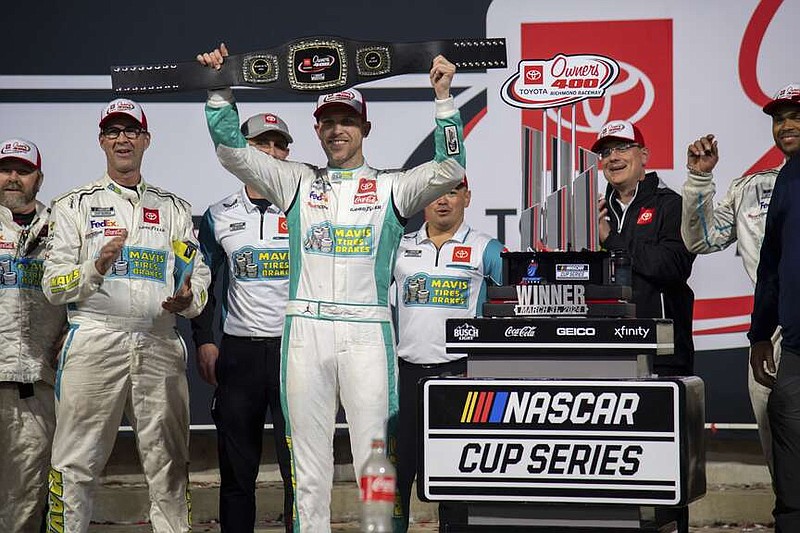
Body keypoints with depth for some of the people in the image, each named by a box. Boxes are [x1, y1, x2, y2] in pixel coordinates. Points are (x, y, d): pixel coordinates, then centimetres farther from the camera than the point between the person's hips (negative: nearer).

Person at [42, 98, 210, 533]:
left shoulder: (175, 210, 18)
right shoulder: (75, 206, 10)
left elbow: (200, 281, 14)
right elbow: (53, 286, 3)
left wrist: (188, 299, -9)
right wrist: (96, 268, -16)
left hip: (160, 345, 2)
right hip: (94, 344, -2)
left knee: (169, 466, 3)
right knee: (75, 464, -5)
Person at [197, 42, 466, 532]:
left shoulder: (392, 187, 9)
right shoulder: (297, 183, 14)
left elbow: (450, 170, -5)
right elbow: (232, 150, 11)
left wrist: (443, 98, -10)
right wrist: (221, 89, 2)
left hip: (368, 332, -2)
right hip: (306, 331, 2)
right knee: (309, 464, 4)